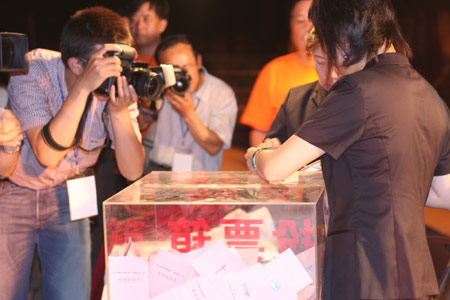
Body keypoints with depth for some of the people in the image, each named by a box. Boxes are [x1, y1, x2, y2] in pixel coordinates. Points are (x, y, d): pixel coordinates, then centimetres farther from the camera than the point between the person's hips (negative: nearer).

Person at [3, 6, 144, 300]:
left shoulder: (117, 84, -16)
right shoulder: (33, 70, -25)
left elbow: (133, 171, -19)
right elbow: (47, 155, -37)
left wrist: (120, 111, -34)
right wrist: (83, 88, -42)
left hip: (65, 197, 3)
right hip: (12, 193, -3)